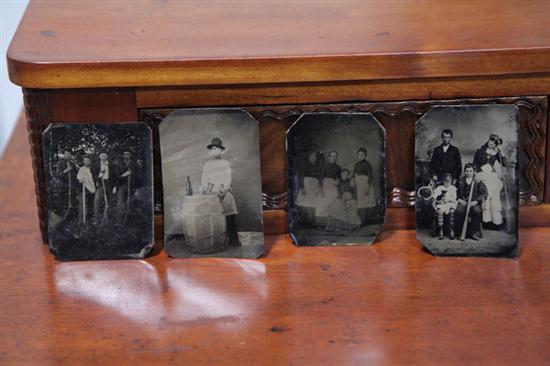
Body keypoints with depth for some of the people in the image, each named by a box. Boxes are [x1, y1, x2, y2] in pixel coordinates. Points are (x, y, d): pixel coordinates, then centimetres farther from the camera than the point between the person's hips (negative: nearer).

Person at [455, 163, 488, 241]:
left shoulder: (478, 181, 9)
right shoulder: (460, 181, 14)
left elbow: (484, 193, 0)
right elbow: (456, 192, 11)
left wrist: (476, 201, -13)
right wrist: (459, 200, -9)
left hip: (474, 203, -1)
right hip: (463, 202, 1)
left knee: (477, 210, -35)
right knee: (459, 210, -33)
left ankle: (476, 232, -22)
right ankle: (461, 232, -21)